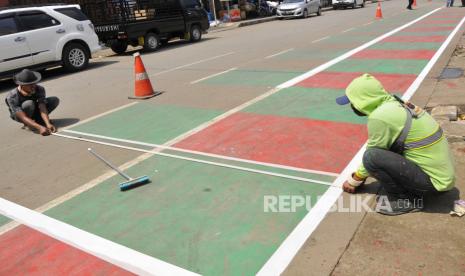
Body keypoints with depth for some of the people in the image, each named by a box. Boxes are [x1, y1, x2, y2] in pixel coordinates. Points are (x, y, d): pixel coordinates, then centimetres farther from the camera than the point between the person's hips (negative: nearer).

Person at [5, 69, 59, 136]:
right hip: (18, 115, -3)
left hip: (33, 111, 4)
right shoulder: (12, 97, -34)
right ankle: (27, 124, -10)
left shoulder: (39, 89, -26)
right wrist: (39, 127, -56)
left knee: (55, 100, -18)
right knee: (29, 103, -38)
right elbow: (23, 117, -41)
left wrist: (48, 124, -51)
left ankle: (37, 119, -6)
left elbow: (43, 109, -34)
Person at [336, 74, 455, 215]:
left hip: (435, 181, -9)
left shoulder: (379, 117, -21)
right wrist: (360, 175, 21)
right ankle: (413, 190, 13)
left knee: (372, 156, -20)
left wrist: (354, 180, 7)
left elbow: (372, 156, -9)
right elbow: (378, 147, 14)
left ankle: (405, 200, -2)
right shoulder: (395, 103, 4)